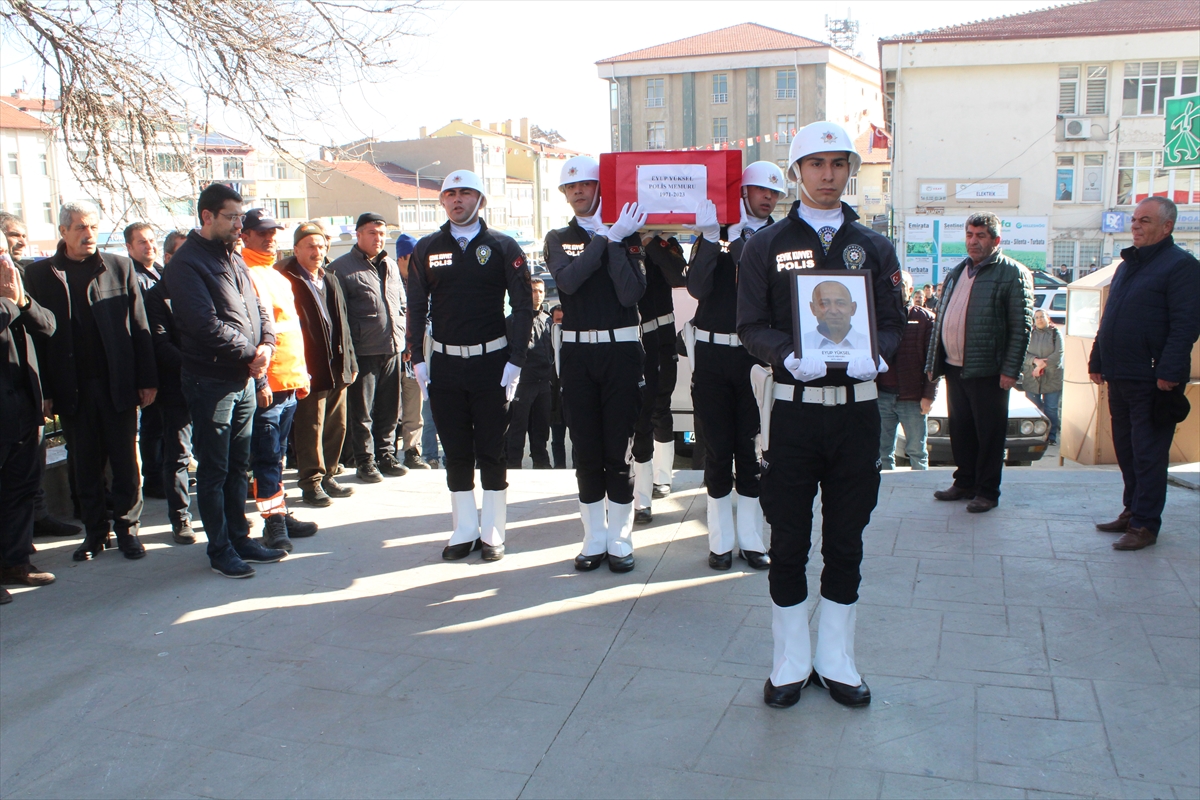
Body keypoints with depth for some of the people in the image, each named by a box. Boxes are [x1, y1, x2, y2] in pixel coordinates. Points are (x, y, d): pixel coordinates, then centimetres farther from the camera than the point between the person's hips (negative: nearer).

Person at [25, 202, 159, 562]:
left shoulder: (120, 267, 4)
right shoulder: (40, 274, 3)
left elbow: (140, 326, 2)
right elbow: (37, 333, 1)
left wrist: (147, 379, -3)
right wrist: (44, 391, -4)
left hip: (118, 384, 0)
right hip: (73, 388, 0)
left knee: (125, 463, 6)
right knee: (85, 467, 10)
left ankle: (127, 528, 18)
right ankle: (94, 532, 22)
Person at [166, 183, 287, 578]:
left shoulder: (234, 258, 15)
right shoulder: (188, 263, -11)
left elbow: (258, 308, 13)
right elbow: (207, 325, -20)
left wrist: (265, 345, -6)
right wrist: (249, 353, -12)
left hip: (245, 379, 8)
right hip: (211, 380, -8)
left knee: (239, 465, 15)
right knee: (214, 469, 2)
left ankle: (240, 537, 25)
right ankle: (220, 549, 11)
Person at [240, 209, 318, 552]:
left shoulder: (279, 277, 20)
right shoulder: (246, 275, -7)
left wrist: (302, 374, 21)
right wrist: (258, 379, -18)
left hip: (289, 383, 8)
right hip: (265, 385, -8)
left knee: (277, 454, 14)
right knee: (267, 456, -3)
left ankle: (281, 514, 20)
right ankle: (273, 521, 2)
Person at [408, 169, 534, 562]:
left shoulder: (502, 247, 1)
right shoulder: (427, 249, 8)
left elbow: (523, 306, -1)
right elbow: (416, 308, 9)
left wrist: (515, 361, -8)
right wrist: (418, 360, 1)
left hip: (491, 362, -2)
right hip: (444, 364, 2)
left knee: (492, 452, 3)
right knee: (456, 452, 8)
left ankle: (492, 532, 15)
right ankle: (465, 530, 19)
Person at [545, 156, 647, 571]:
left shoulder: (627, 235, 3)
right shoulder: (559, 238, 10)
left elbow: (632, 293, -10)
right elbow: (568, 279, -12)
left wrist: (616, 241, -12)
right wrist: (607, 236, -13)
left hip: (621, 349, -2)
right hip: (576, 351, 2)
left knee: (619, 450, 2)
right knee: (586, 450, 7)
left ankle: (620, 540, 15)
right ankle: (594, 540, 19)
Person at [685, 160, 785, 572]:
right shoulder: (712, 234, 3)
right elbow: (696, 288, -10)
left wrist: (738, 242, -15)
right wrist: (712, 240, -18)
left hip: (755, 355, 0)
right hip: (712, 354, 0)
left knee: (752, 448, 5)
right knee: (717, 447, 5)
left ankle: (751, 538, 17)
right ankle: (720, 540, 16)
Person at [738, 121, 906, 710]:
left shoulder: (873, 247, 11)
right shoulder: (767, 246, 4)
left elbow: (893, 321, 8)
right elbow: (752, 325, -1)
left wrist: (875, 357, -13)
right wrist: (791, 357, -20)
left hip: (856, 407, 2)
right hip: (793, 407, -2)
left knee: (846, 544, 10)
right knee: (788, 544, 5)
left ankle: (837, 662, 24)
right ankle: (791, 663, 20)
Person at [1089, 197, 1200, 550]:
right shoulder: (1128, 264, 18)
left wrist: (1169, 372, -22)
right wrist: (1097, 361, 19)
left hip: (1151, 381, -8)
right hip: (1119, 376, 8)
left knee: (1148, 455, -3)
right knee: (1126, 451, 15)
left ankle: (1145, 524, 3)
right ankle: (1132, 511, 26)